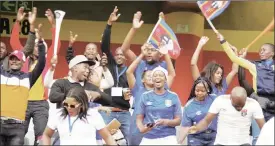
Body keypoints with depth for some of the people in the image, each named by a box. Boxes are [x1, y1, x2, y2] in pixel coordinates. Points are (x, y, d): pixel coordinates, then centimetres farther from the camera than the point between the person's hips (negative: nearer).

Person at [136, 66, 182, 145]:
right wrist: (142, 128, -15)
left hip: (168, 138, -1)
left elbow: (178, 120, 5)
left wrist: (166, 122, -16)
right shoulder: (145, 96, 9)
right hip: (148, 138, 1)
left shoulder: (173, 97, 5)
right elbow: (139, 119, 8)